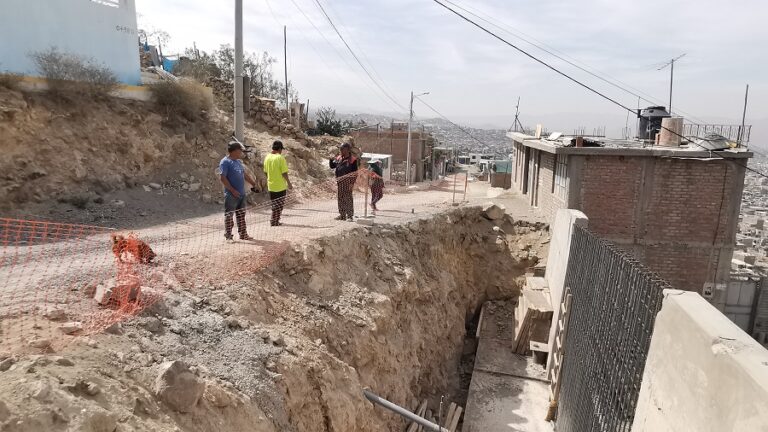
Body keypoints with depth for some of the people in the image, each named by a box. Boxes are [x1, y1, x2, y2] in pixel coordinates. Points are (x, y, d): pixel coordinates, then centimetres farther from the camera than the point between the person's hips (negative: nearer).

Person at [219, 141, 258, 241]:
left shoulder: (238, 161, 14)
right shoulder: (225, 162, -12)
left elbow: (245, 175, 23)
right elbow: (223, 178, -17)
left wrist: (255, 183, 17)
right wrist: (232, 190, -19)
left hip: (241, 194, 8)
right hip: (231, 195, -8)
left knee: (241, 215, 13)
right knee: (229, 215, 0)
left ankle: (243, 234, 22)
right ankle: (228, 236, 7)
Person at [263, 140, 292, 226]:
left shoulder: (267, 157, 3)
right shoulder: (280, 158, -15)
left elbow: (265, 172, 10)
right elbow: (284, 173, -16)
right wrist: (289, 183, -6)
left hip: (271, 185, 6)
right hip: (280, 186, -6)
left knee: (274, 204, 18)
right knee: (280, 204, 7)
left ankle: (274, 221, 24)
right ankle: (275, 221, 9)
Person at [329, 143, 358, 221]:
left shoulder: (352, 159, -7)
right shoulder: (339, 158, 10)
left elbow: (355, 172, -9)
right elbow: (332, 166, 17)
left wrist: (352, 182, -15)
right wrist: (331, 159, -2)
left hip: (348, 182, -6)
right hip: (340, 182, 6)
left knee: (348, 198, -5)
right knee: (341, 198, 10)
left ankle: (350, 215, 1)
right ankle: (342, 215, 19)